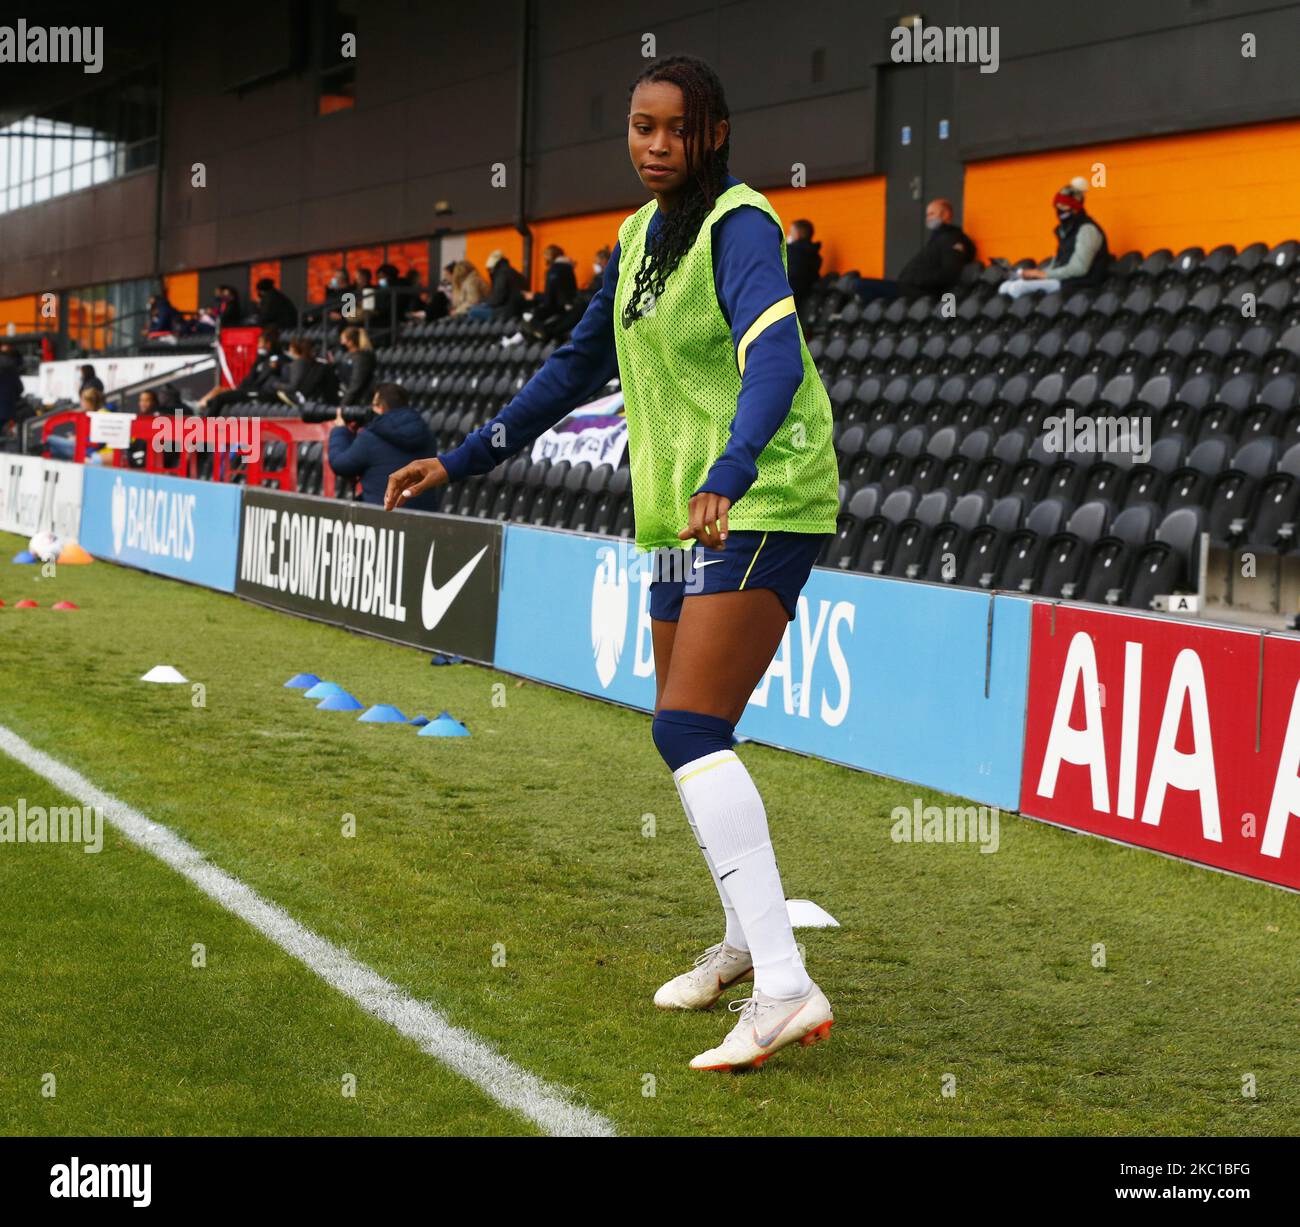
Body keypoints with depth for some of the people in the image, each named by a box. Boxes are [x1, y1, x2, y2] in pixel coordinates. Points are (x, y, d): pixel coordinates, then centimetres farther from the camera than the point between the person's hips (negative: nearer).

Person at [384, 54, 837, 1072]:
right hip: (682, 514, 9)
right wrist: (462, 461, 24)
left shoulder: (739, 225, -12)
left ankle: (784, 989, -24)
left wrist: (730, 475, -46)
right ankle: (748, 939, 36)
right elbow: (580, 366, 25)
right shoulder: (641, 236, 14)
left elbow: (774, 354, -29)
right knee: (685, 731, 15)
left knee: (688, 729, -21)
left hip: (760, 510, -9)